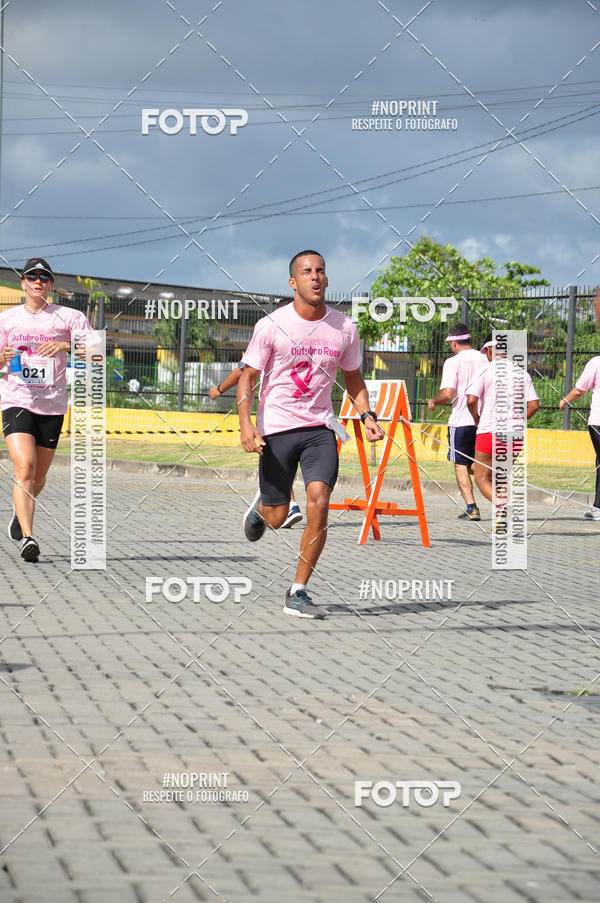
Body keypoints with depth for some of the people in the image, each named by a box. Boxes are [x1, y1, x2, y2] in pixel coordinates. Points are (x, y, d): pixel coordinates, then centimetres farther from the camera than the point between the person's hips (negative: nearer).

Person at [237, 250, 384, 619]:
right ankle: (261, 507, 44)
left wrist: (367, 415, 1)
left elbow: (353, 378, 16)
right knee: (277, 518, 3)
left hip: (320, 428, 2)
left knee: (319, 501, -18)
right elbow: (248, 377, -3)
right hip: (276, 429, -2)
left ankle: (298, 593, -8)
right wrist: (246, 423, -17)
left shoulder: (344, 328, 1)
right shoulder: (272, 326, -8)